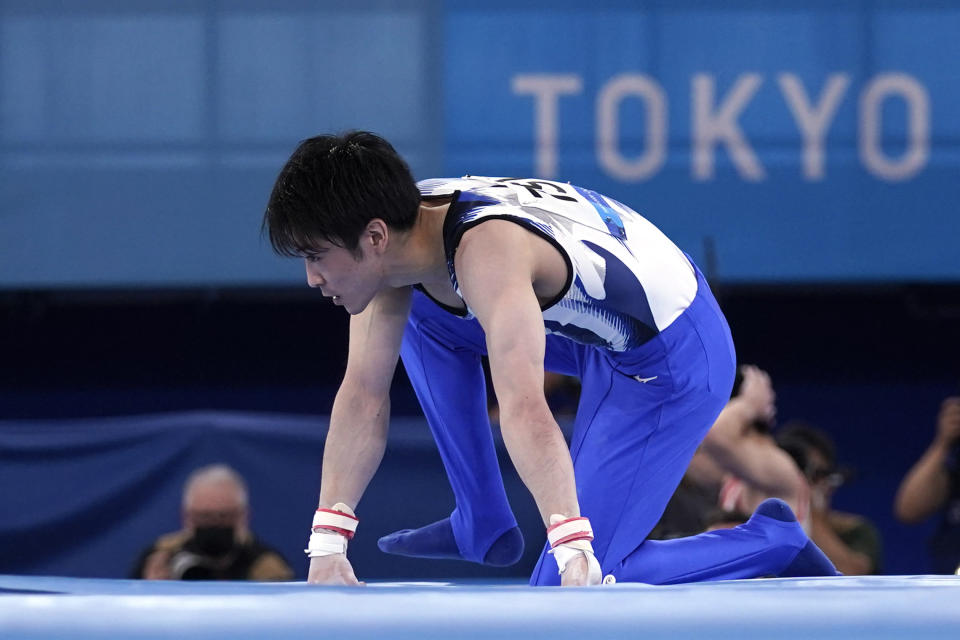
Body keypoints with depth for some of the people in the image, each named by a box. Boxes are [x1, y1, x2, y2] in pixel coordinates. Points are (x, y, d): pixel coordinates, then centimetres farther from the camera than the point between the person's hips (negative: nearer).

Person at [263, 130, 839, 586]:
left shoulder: (486, 253, -35)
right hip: (604, 331, 9)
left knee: (566, 597, -9)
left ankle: (772, 543, 3)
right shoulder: (397, 234, -8)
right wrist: (327, 548, -8)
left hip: (675, 364, -9)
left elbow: (525, 412, -46)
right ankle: (483, 524, 20)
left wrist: (574, 557, -54)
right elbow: (364, 395, -4)